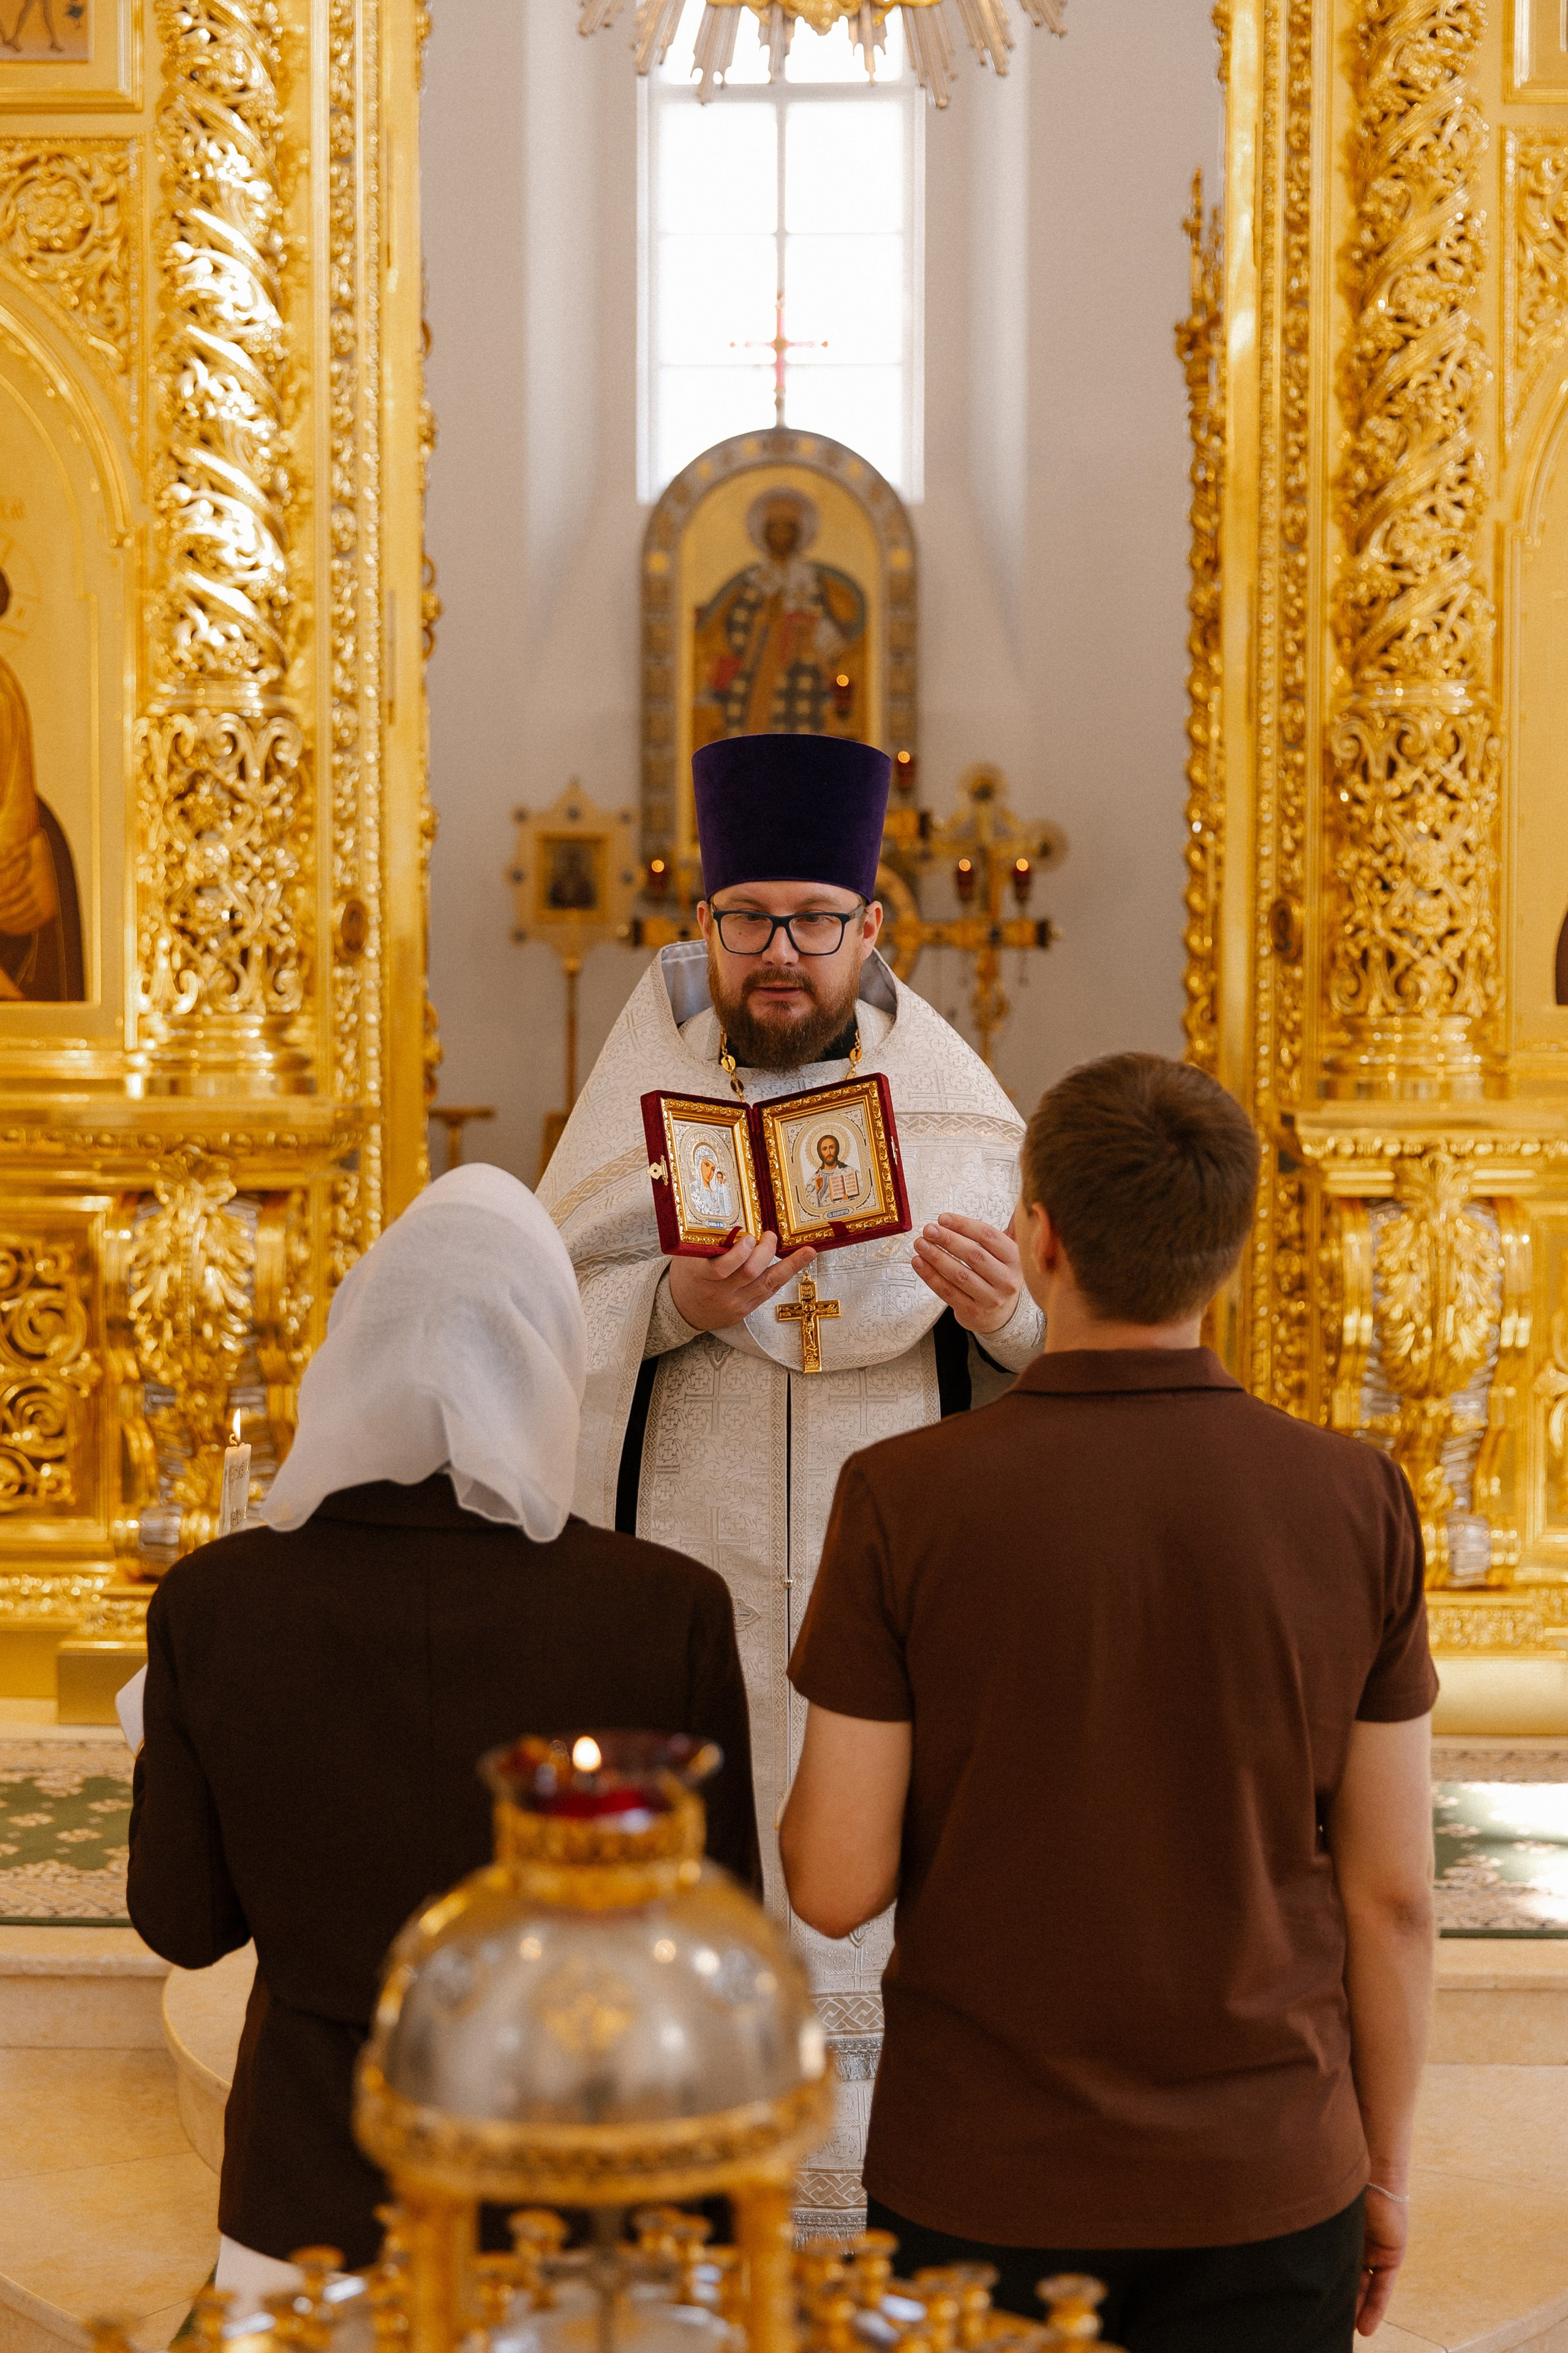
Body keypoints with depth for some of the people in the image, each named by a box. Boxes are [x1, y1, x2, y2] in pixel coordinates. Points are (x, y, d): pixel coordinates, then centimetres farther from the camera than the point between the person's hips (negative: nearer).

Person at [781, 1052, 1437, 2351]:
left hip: (981, 2187, -1)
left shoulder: (903, 1498, -13)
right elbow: (1392, 1893, -3)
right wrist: (1385, 2168, 11)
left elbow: (836, 1887, -11)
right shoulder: (1358, 1501, -8)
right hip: (1267, 2184, 1)